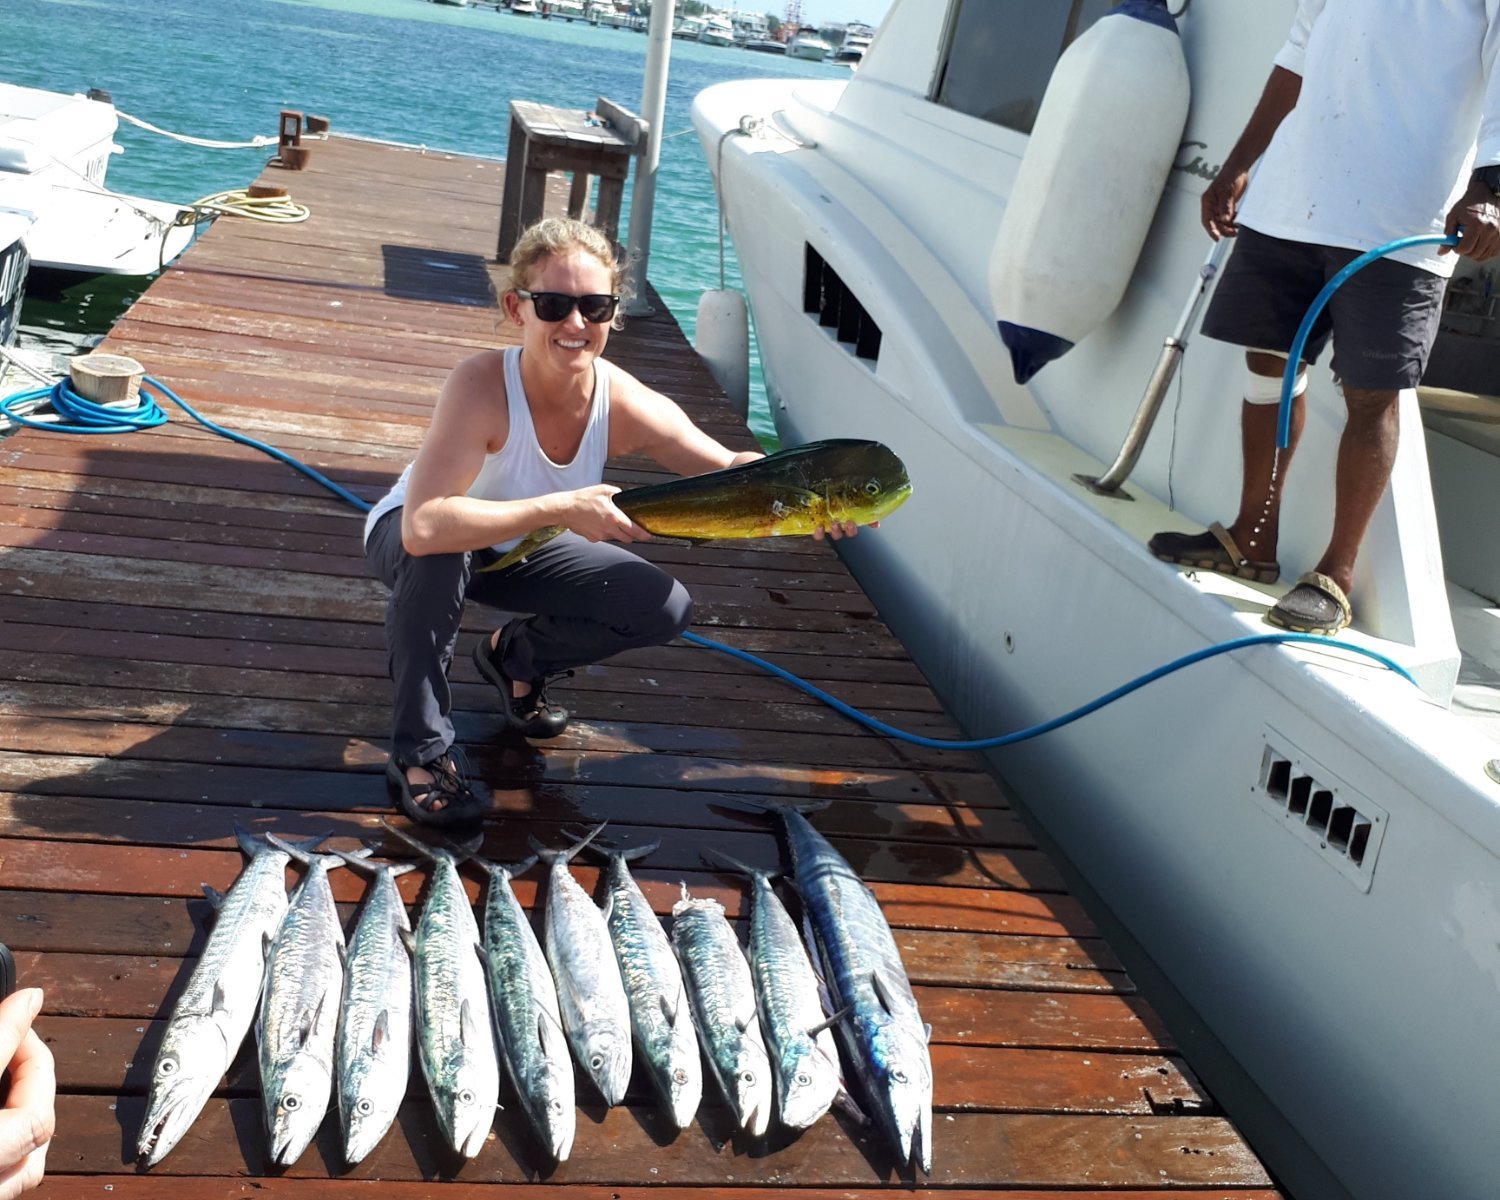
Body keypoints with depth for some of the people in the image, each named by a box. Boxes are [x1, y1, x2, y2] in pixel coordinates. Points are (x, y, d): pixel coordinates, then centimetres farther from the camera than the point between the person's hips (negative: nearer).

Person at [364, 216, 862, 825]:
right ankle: (420, 752, -20)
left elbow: (730, 469, -15)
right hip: (410, 541, -5)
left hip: (516, 552, 5)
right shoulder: (483, 385, -38)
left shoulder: (626, 404, -24)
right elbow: (423, 527, -49)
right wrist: (562, 509, -48)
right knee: (437, 555, -41)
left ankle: (515, 658, 19)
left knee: (664, 609, -8)